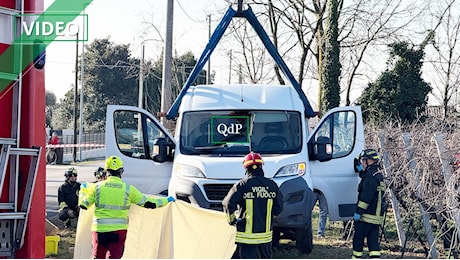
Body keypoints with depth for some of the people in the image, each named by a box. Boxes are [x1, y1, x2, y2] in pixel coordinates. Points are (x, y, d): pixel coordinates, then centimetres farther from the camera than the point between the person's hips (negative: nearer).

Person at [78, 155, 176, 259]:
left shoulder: (97, 187, -2)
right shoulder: (128, 189, -5)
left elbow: (83, 205, 7)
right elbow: (148, 203, 1)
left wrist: (83, 190, 28)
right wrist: (167, 200, 16)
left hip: (99, 230, 2)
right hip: (118, 231, -2)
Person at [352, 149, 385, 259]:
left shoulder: (371, 175, -15)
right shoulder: (378, 174, 16)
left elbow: (366, 196, -21)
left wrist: (358, 212, -19)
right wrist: (361, 170, 27)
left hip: (367, 216, -9)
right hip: (377, 216, 9)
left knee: (358, 238, 2)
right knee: (373, 240, 6)